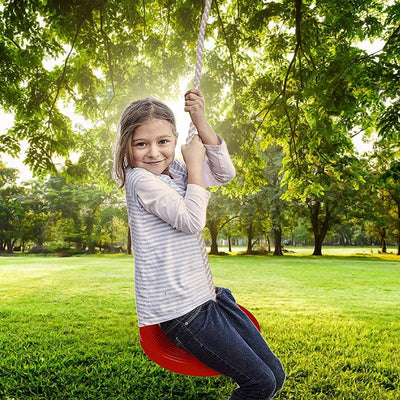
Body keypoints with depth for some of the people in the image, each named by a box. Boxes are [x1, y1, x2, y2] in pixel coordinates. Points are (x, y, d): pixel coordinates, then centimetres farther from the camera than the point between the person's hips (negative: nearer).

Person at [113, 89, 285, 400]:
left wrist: (202, 123, 0)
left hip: (207, 296, 8)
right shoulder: (140, 179, -14)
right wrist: (194, 165, -11)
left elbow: (225, 173, 7)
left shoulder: (175, 171, 9)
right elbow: (192, 220, -21)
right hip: (180, 312, -8)